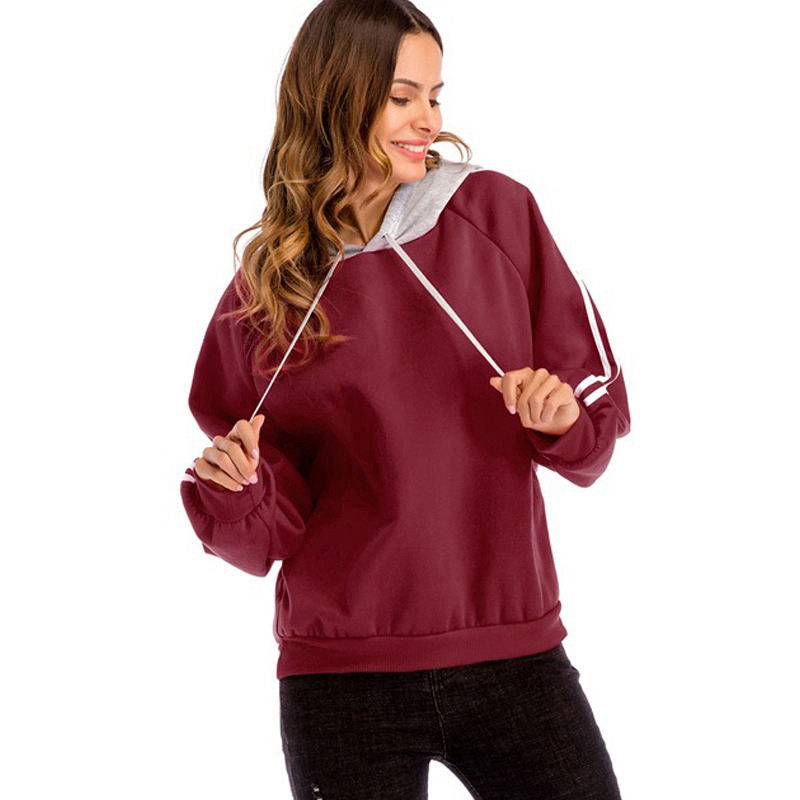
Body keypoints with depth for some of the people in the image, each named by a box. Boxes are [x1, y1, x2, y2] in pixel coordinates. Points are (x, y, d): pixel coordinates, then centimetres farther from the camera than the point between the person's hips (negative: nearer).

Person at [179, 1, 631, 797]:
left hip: (515, 650, 1)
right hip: (342, 679, 0)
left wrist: (564, 413, -16)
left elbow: (599, 404, 5)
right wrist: (235, 485, -16)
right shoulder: (265, 287, 1)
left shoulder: (497, 213, 2)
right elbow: (269, 536, 3)